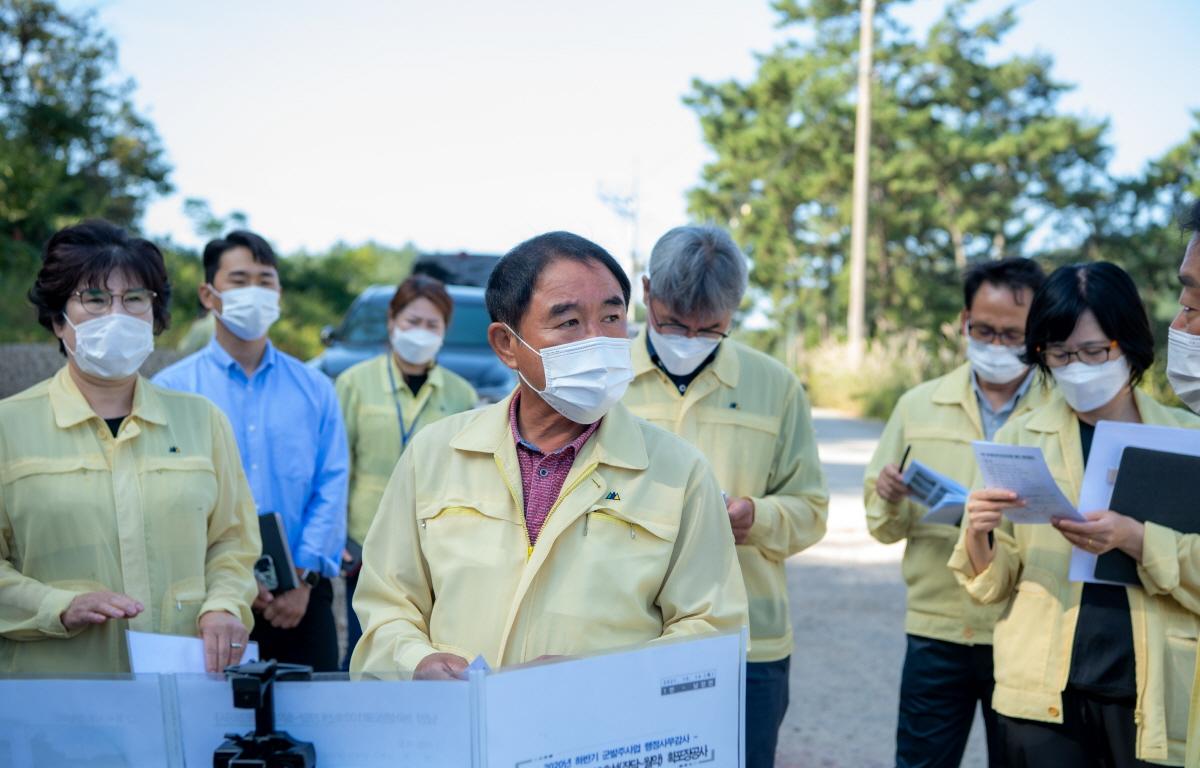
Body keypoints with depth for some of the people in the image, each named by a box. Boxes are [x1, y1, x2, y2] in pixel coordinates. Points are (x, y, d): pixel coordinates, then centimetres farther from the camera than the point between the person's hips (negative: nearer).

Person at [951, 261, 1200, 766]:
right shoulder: (1018, 437, 4)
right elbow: (993, 584, 3)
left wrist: (1134, 539, -22)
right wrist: (978, 534, -17)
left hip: (1153, 698, -1)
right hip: (1044, 695, 1)